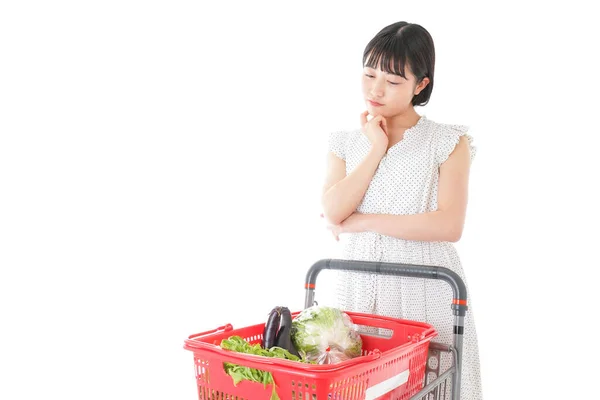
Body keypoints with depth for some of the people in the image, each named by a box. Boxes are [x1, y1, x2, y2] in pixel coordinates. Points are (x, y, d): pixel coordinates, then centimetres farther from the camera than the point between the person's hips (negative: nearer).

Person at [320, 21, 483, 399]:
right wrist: (376, 149, -7)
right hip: (359, 288, 3)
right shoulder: (346, 142, 10)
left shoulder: (448, 141, -1)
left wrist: (363, 221, -9)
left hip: (426, 290, -3)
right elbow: (334, 212, -6)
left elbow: (449, 226, -13)